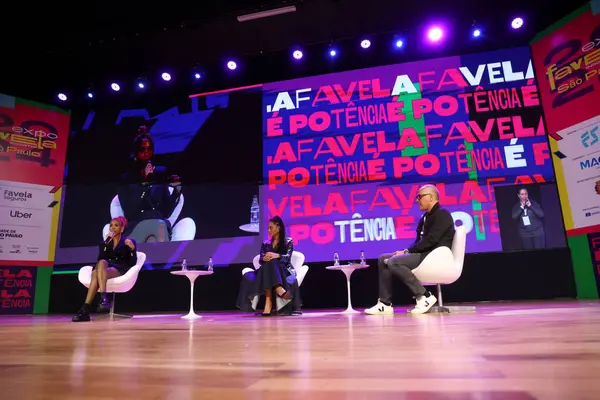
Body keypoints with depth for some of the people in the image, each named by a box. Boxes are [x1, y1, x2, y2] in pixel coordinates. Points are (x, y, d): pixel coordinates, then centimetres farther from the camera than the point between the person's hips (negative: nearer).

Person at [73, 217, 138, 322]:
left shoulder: (129, 242, 12)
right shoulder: (105, 243, 23)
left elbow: (132, 263, 2)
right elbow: (100, 259, 3)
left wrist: (132, 249, -14)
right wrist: (106, 242, -6)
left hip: (121, 271, -3)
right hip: (105, 270, 3)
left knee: (99, 268, -35)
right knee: (98, 267, -35)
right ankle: (103, 298, -50)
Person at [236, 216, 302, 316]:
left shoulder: (288, 241, 9)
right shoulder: (266, 244, 21)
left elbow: (287, 257, -7)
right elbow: (261, 260, 6)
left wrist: (276, 256, -28)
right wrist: (264, 258, -20)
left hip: (284, 271, -3)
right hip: (268, 272, 4)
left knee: (271, 262, -38)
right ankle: (278, 289, -53)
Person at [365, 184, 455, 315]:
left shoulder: (442, 215, -8)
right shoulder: (426, 217, 20)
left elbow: (430, 240, -19)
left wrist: (407, 251, -15)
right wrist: (406, 252, -3)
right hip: (424, 254, 10)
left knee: (394, 262, -27)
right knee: (383, 259, 1)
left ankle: (424, 296, -16)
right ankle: (385, 304, -4)